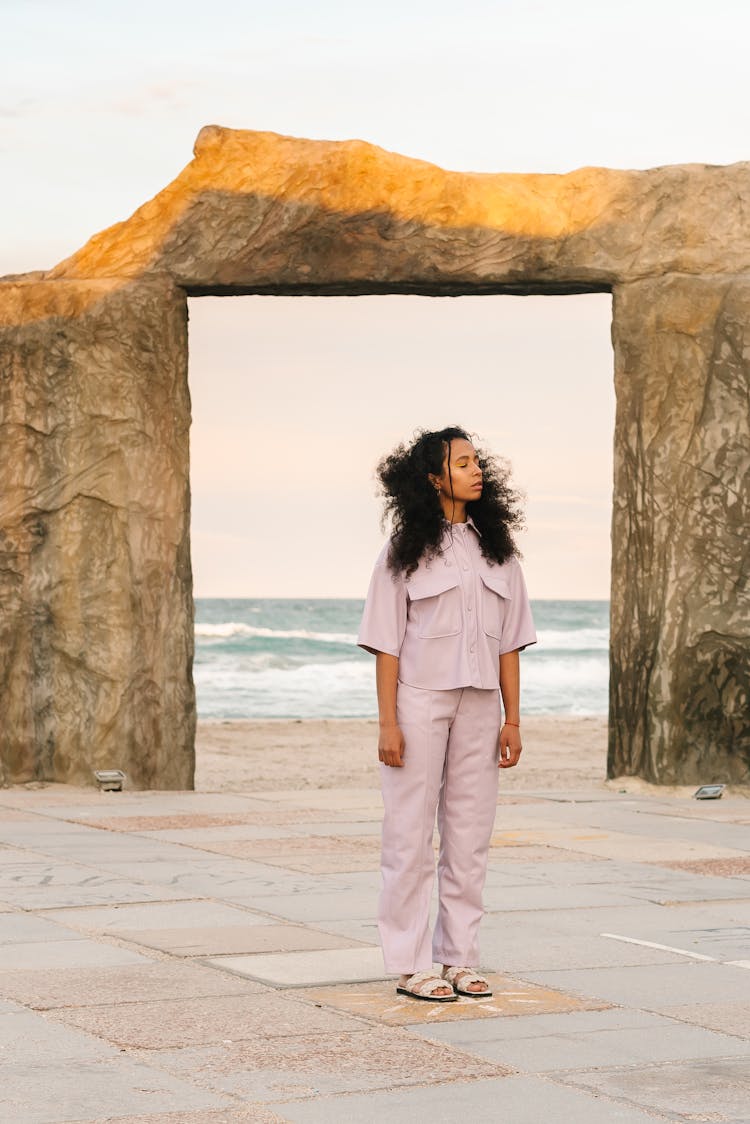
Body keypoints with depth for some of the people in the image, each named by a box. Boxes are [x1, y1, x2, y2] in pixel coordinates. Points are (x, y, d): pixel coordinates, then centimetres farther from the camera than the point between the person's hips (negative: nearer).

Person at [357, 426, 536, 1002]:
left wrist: (512, 719, 5)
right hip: (418, 700, -4)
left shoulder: (496, 548, 10)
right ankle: (410, 966, 5)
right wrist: (388, 723, -10)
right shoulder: (406, 549, -1)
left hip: (479, 705, 4)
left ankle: (460, 959, 14)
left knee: (471, 836, 6)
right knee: (411, 836, -1)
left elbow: (509, 642, 10)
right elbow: (387, 644, -4)